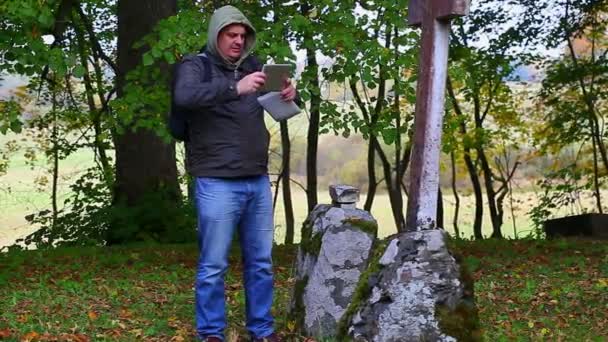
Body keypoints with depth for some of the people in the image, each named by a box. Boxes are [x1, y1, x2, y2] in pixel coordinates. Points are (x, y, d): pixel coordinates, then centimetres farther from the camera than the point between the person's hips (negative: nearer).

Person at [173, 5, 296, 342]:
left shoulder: (252, 66, 13)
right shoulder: (195, 65, -2)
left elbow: (282, 108, 20)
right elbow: (184, 96, -23)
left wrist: (290, 94, -5)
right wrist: (234, 88, -34)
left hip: (258, 182, 5)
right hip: (217, 184, -5)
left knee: (261, 263, 12)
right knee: (213, 265, 1)